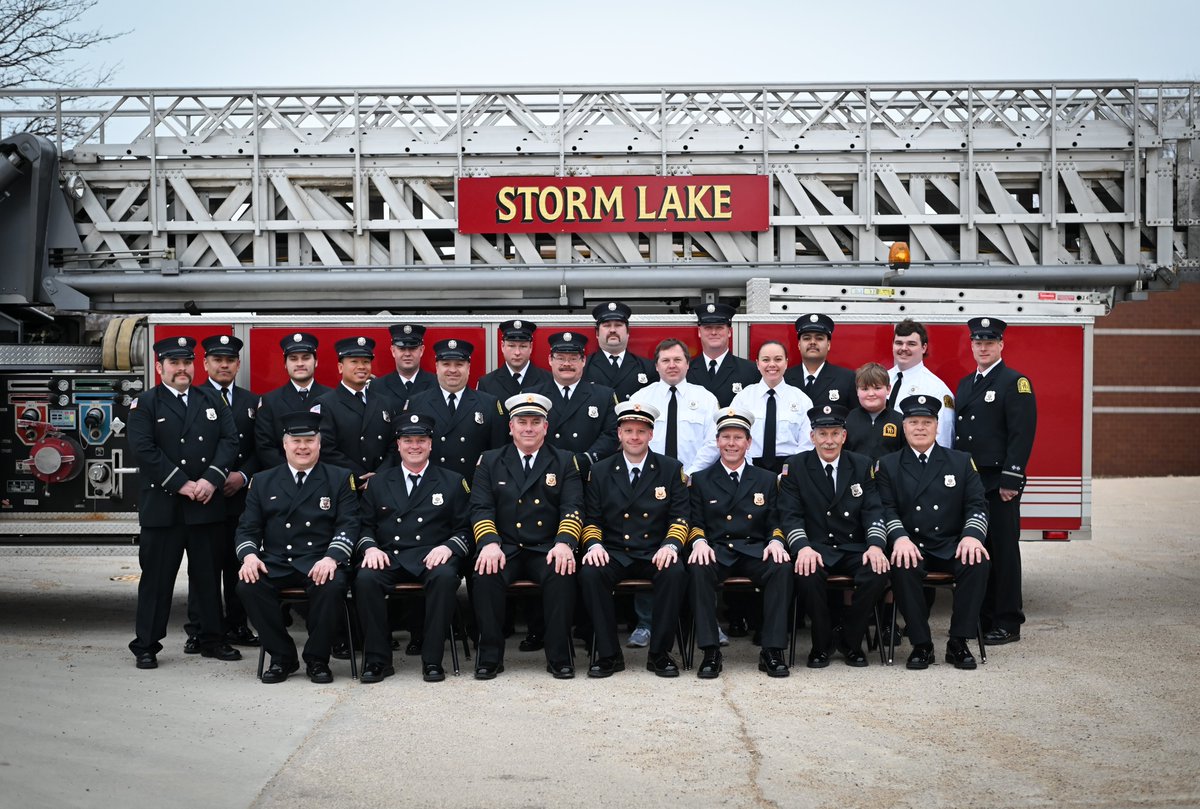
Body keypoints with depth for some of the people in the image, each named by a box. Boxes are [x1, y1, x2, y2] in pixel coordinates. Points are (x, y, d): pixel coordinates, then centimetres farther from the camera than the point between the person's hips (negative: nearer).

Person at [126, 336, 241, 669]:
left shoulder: (212, 400, 12)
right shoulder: (145, 404, 0)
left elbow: (229, 441, 3)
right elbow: (144, 450, -11)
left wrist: (211, 480, -12)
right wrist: (181, 484, -16)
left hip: (207, 505, 4)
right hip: (162, 506, -3)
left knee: (207, 574, 11)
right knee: (156, 577, 1)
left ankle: (211, 638, 20)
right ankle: (146, 645, 9)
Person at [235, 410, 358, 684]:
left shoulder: (340, 478, 9)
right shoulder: (262, 482, 15)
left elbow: (348, 525, 0)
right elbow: (247, 528, 12)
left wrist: (332, 558, -19)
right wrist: (249, 555, -10)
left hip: (320, 562, -2)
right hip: (275, 563, 2)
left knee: (332, 586, -35)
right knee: (248, 585, -28)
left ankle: (317, 658, -12)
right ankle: (282, 656, -9)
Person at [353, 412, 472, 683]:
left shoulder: (453, 482, 14)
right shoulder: (378, 483, 20)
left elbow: (465, 529, 9)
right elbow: (365, 526, 17)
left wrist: (448, 547, -12)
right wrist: (369, 547, -5)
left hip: (431, 557, -1)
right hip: (388, 557, 2)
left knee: (445, 576, -36)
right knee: (365, 578, -31)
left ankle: (432, 659, -27)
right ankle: (377, 659, -19)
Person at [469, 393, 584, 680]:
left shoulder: (564, 461, 11)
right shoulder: (490, 461, 12)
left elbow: (573, 508, 0)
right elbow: (481, 508, 3)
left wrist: (564, 543, -19)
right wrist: (489, 543, -17)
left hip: (546, 549, 0)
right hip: (504, 549, 0)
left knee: (562, 573, -32)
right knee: (486, 575, -30)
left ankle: (559, 656, -21)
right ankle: (490, 657, -18)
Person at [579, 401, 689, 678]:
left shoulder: (672, 469, 8)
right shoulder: (599, 472, 10)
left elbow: (680, 517, 3)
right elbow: (591, 519, 9)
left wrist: (670, 545, -17)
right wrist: (594, 544, -13)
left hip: (656, 554, -1)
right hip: (613, 554, 1)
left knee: (676, 572, -34)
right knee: (590, 573, -31)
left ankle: (659, 653, -18)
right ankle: (609, 654, -19)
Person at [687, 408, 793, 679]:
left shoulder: (767, 479, 17)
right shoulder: (701, 480, 14)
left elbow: (775, 523, 13)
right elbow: (696, 522, 9)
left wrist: (775, 541, -10)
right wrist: (699, 541, -14)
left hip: (755, 552, 1)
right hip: (716, 552, -1)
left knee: (783, 567, -32)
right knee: (698, 568, -35)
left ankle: (772, 650, -27)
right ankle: (710, 651, -31)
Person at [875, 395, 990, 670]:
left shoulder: (961, 462, 13)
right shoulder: (888, 465, 10)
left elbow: (977, 505, 5)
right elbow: (887, 509, 0)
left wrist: (972, 535, -16)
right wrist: (900, 538, -21)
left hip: (952, 547, 1)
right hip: (911, 546, -1)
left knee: (977, 563, -31)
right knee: (902, 567, -35)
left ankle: (958, 642, -19)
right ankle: (921, 644, -21)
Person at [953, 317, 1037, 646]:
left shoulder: (1015, 382, -4)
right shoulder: (965, 384, 18)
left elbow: (1022, 433, -12)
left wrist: (1011, 479, -18)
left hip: (999, 482, -7)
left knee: (1003, 551, -2)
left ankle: (1007, 624, 4)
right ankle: (982, 617, 16)